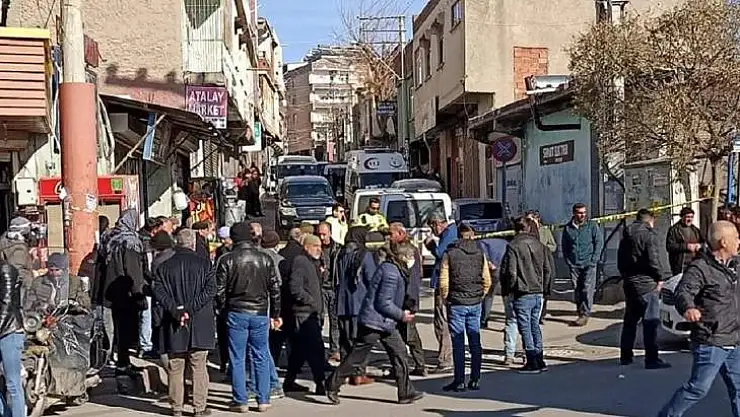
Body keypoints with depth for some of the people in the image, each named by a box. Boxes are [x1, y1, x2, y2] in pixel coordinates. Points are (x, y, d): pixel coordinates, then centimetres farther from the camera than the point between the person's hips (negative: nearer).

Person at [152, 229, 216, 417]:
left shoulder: (164, 266, 4)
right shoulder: (204, 264, -1)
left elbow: (158, 291, -7)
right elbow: (210, 290, -11)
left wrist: (176, 311, -13)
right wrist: (190, 309, -13)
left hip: (173, 325, 1)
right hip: (200, 324, -1)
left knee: (175, 368, 9)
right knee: (199, 367, 5)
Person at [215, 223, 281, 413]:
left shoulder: (227, 260, -6)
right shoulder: (265, 259, 1)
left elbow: (220, 290, -4)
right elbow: (275, 289, 4)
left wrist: (222, 309, 12)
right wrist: (275, 314, 12)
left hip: (236, 313, -2)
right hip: (260, 313, 2)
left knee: (237, 359, 5)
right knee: (261, 357, 10)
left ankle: (240, 401, 8)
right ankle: (263, 400, 13)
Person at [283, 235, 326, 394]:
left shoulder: (313, 263, 20)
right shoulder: (300, 262, -11)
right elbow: (295, 288, -20)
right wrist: (311, 302, -17)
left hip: (311, 313, 10)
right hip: (304, 313, -10)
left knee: (300, 349, 14)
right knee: (316, 348, -12)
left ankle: (289, 382, 22)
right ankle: (320, 384, -9)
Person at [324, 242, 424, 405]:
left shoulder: (394, 269, 10)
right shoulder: (391, 272, -21)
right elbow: (384, 303, -23)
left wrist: (400, 314, 13)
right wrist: (401, 315, -12)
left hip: (386, 323, 10)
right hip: (375, 321, -10)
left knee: (399, 352, 9)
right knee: (357, 356, 0)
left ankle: (406, 393, 13)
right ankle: (332, 384, 12)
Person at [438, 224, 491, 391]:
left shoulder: (450, 253, -6)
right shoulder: (480, 253, 3)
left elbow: (443, 282, -7)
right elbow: (487, 281, 5)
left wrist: (445, 299, 6)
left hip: (456, 303, -3)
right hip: (475, 303, 3)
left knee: (458, 343, 1)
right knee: (475, 341, 9)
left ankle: (459, 381, 3)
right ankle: (475, 380, 13)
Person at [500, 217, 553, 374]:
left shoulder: (514, 246, -12)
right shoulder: (540, 246, 6)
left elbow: (510, 272, -14)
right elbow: (548, 270, 9)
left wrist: (506, 289, 0)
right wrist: (545, 289, 18)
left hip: (522, 294, -6)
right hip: (538, 293, 6)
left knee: (525, 327, 1)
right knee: (535, 325, 17)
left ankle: (533, 363, 3)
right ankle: (539, 360, 21)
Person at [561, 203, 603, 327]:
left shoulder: (592, 226, 2)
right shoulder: (568, 228, 8)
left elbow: (599, 243, 1)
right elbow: (564, 246, 16)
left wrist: (593, 260, -7)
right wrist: (568, 261, 6)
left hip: (589, 264, -3)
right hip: (574, 265, 3)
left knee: (587, 289, -10)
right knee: (576, 289, 4)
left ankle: (585, 314, -8)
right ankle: (580, 311, 14)